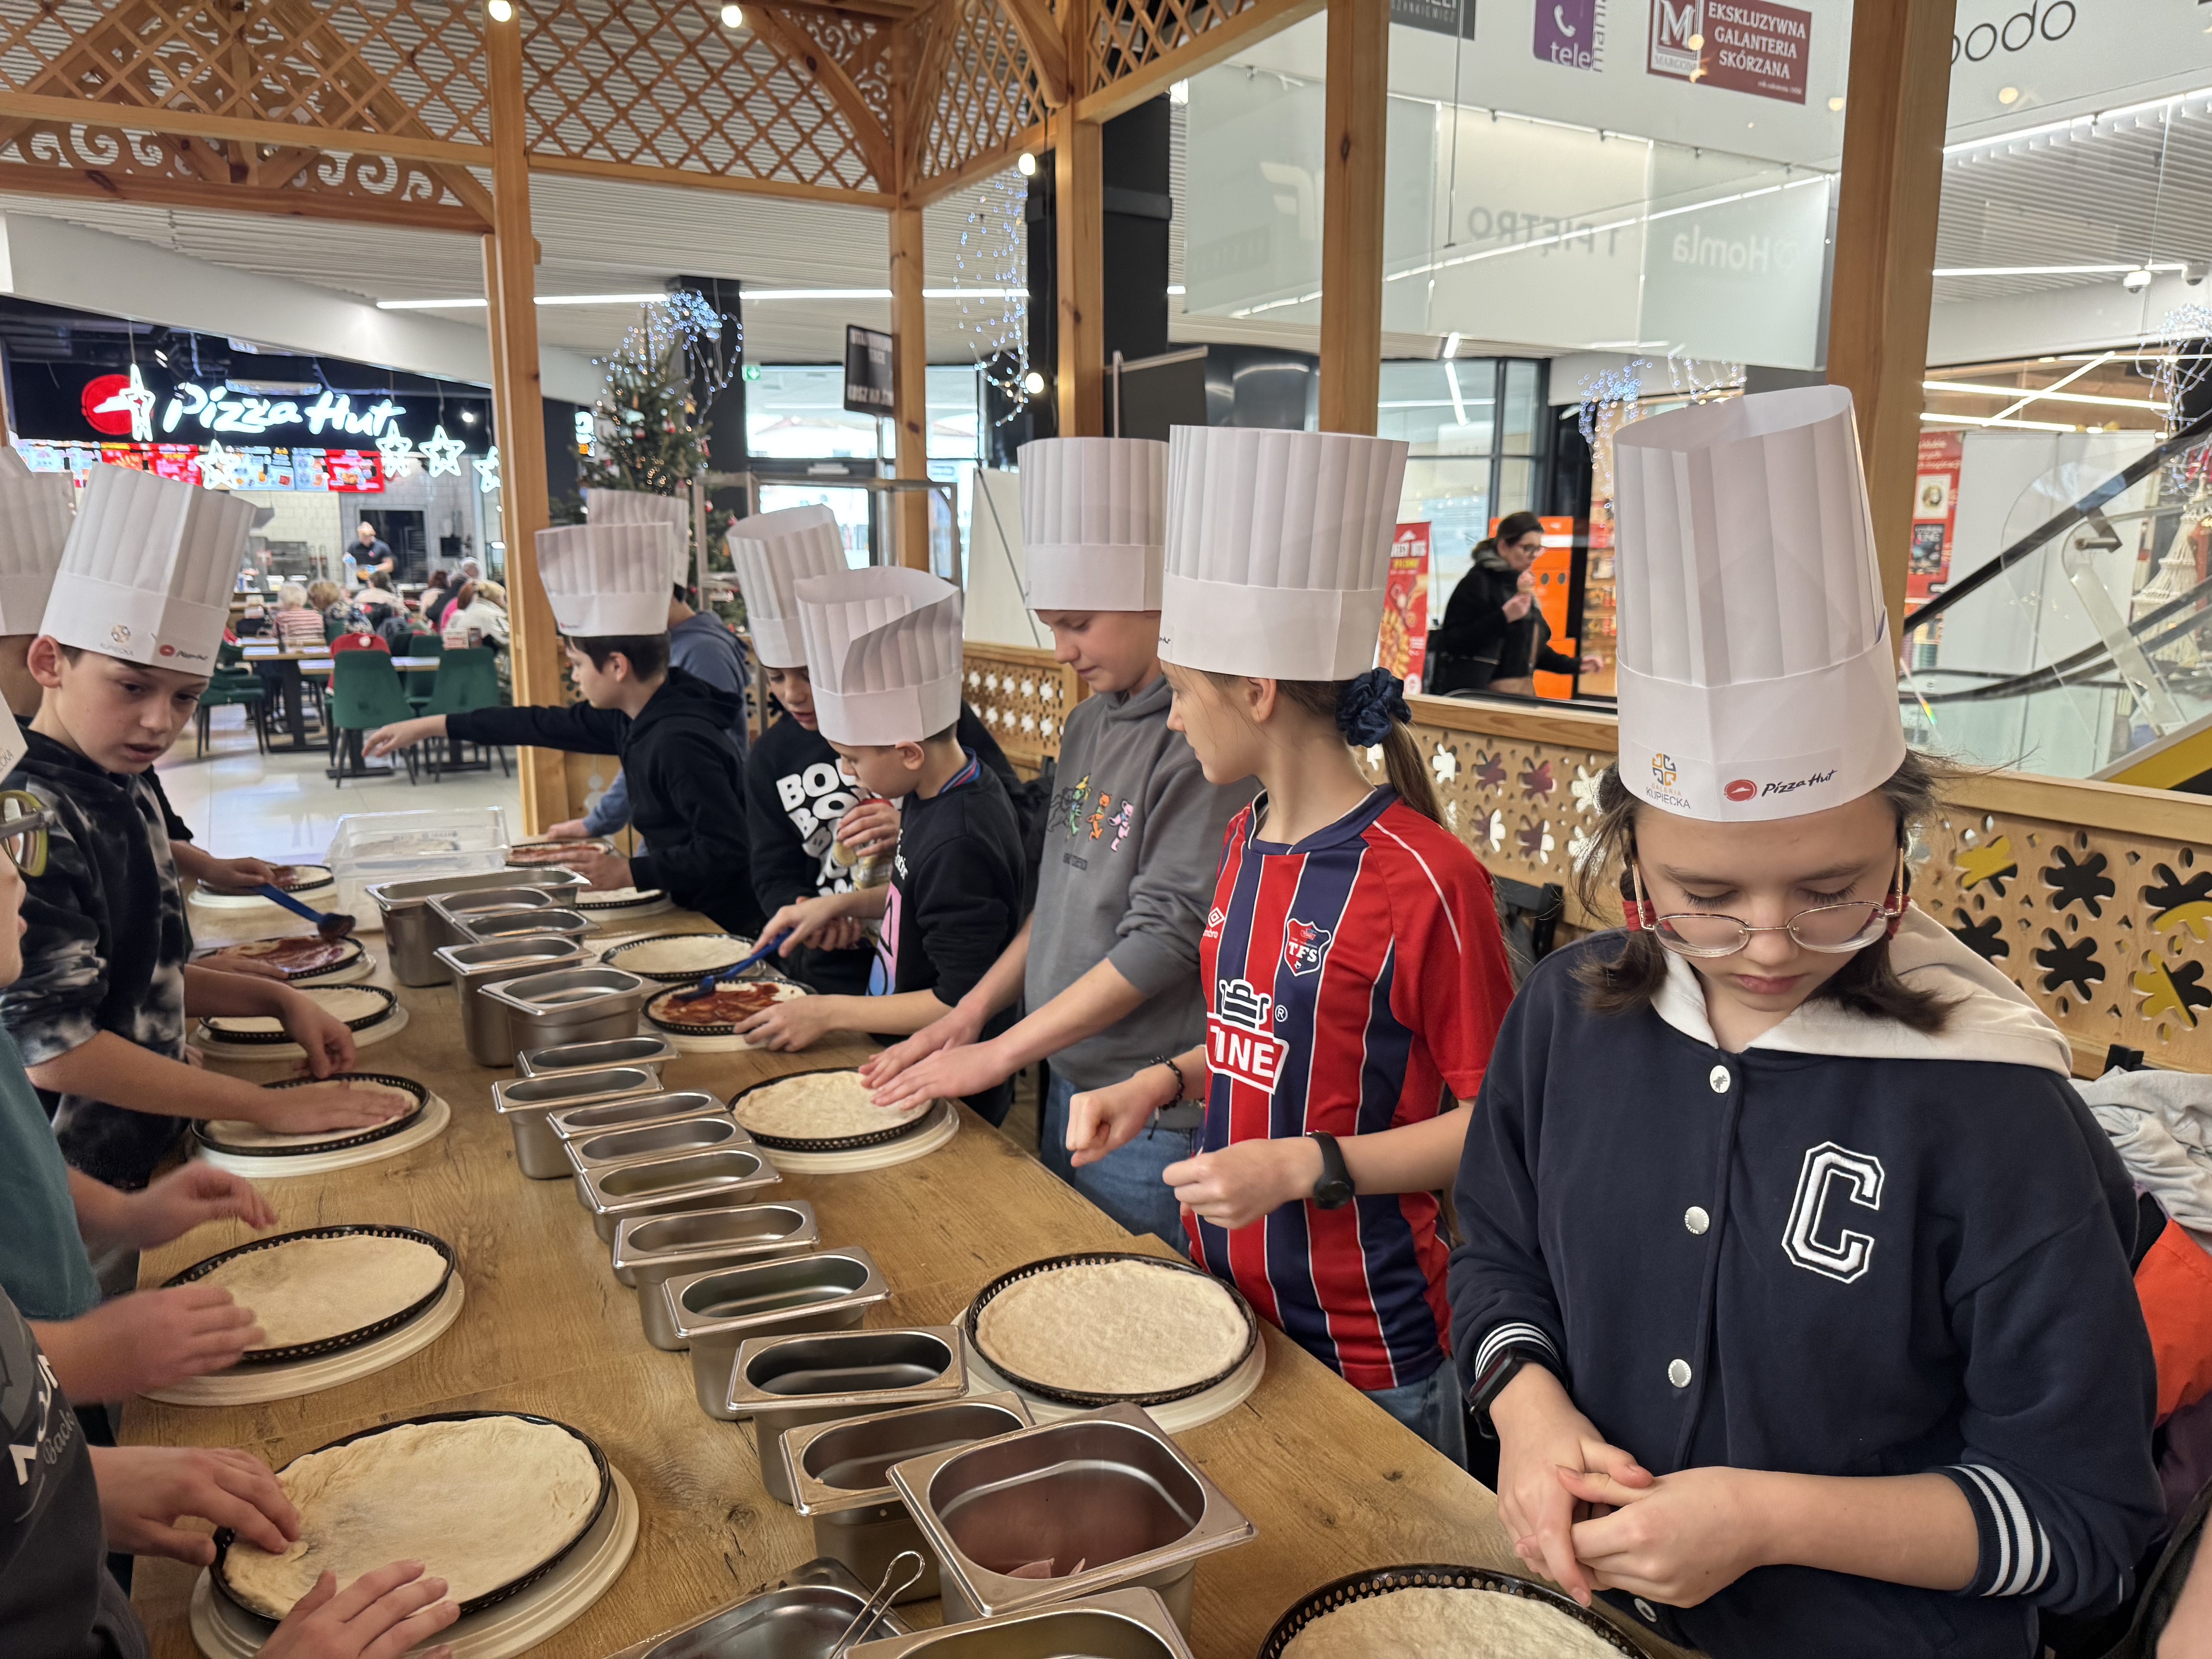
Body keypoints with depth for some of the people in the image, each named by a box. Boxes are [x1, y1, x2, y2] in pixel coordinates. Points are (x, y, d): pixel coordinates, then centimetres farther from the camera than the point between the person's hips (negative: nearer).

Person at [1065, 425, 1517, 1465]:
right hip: (1225, 1297, 7)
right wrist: (1163, 1083, -1)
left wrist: (1306, 1165, -23)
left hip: (1364, 1350, -7)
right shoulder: (1246, 841, 3)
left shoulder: (1424, 879, -21)